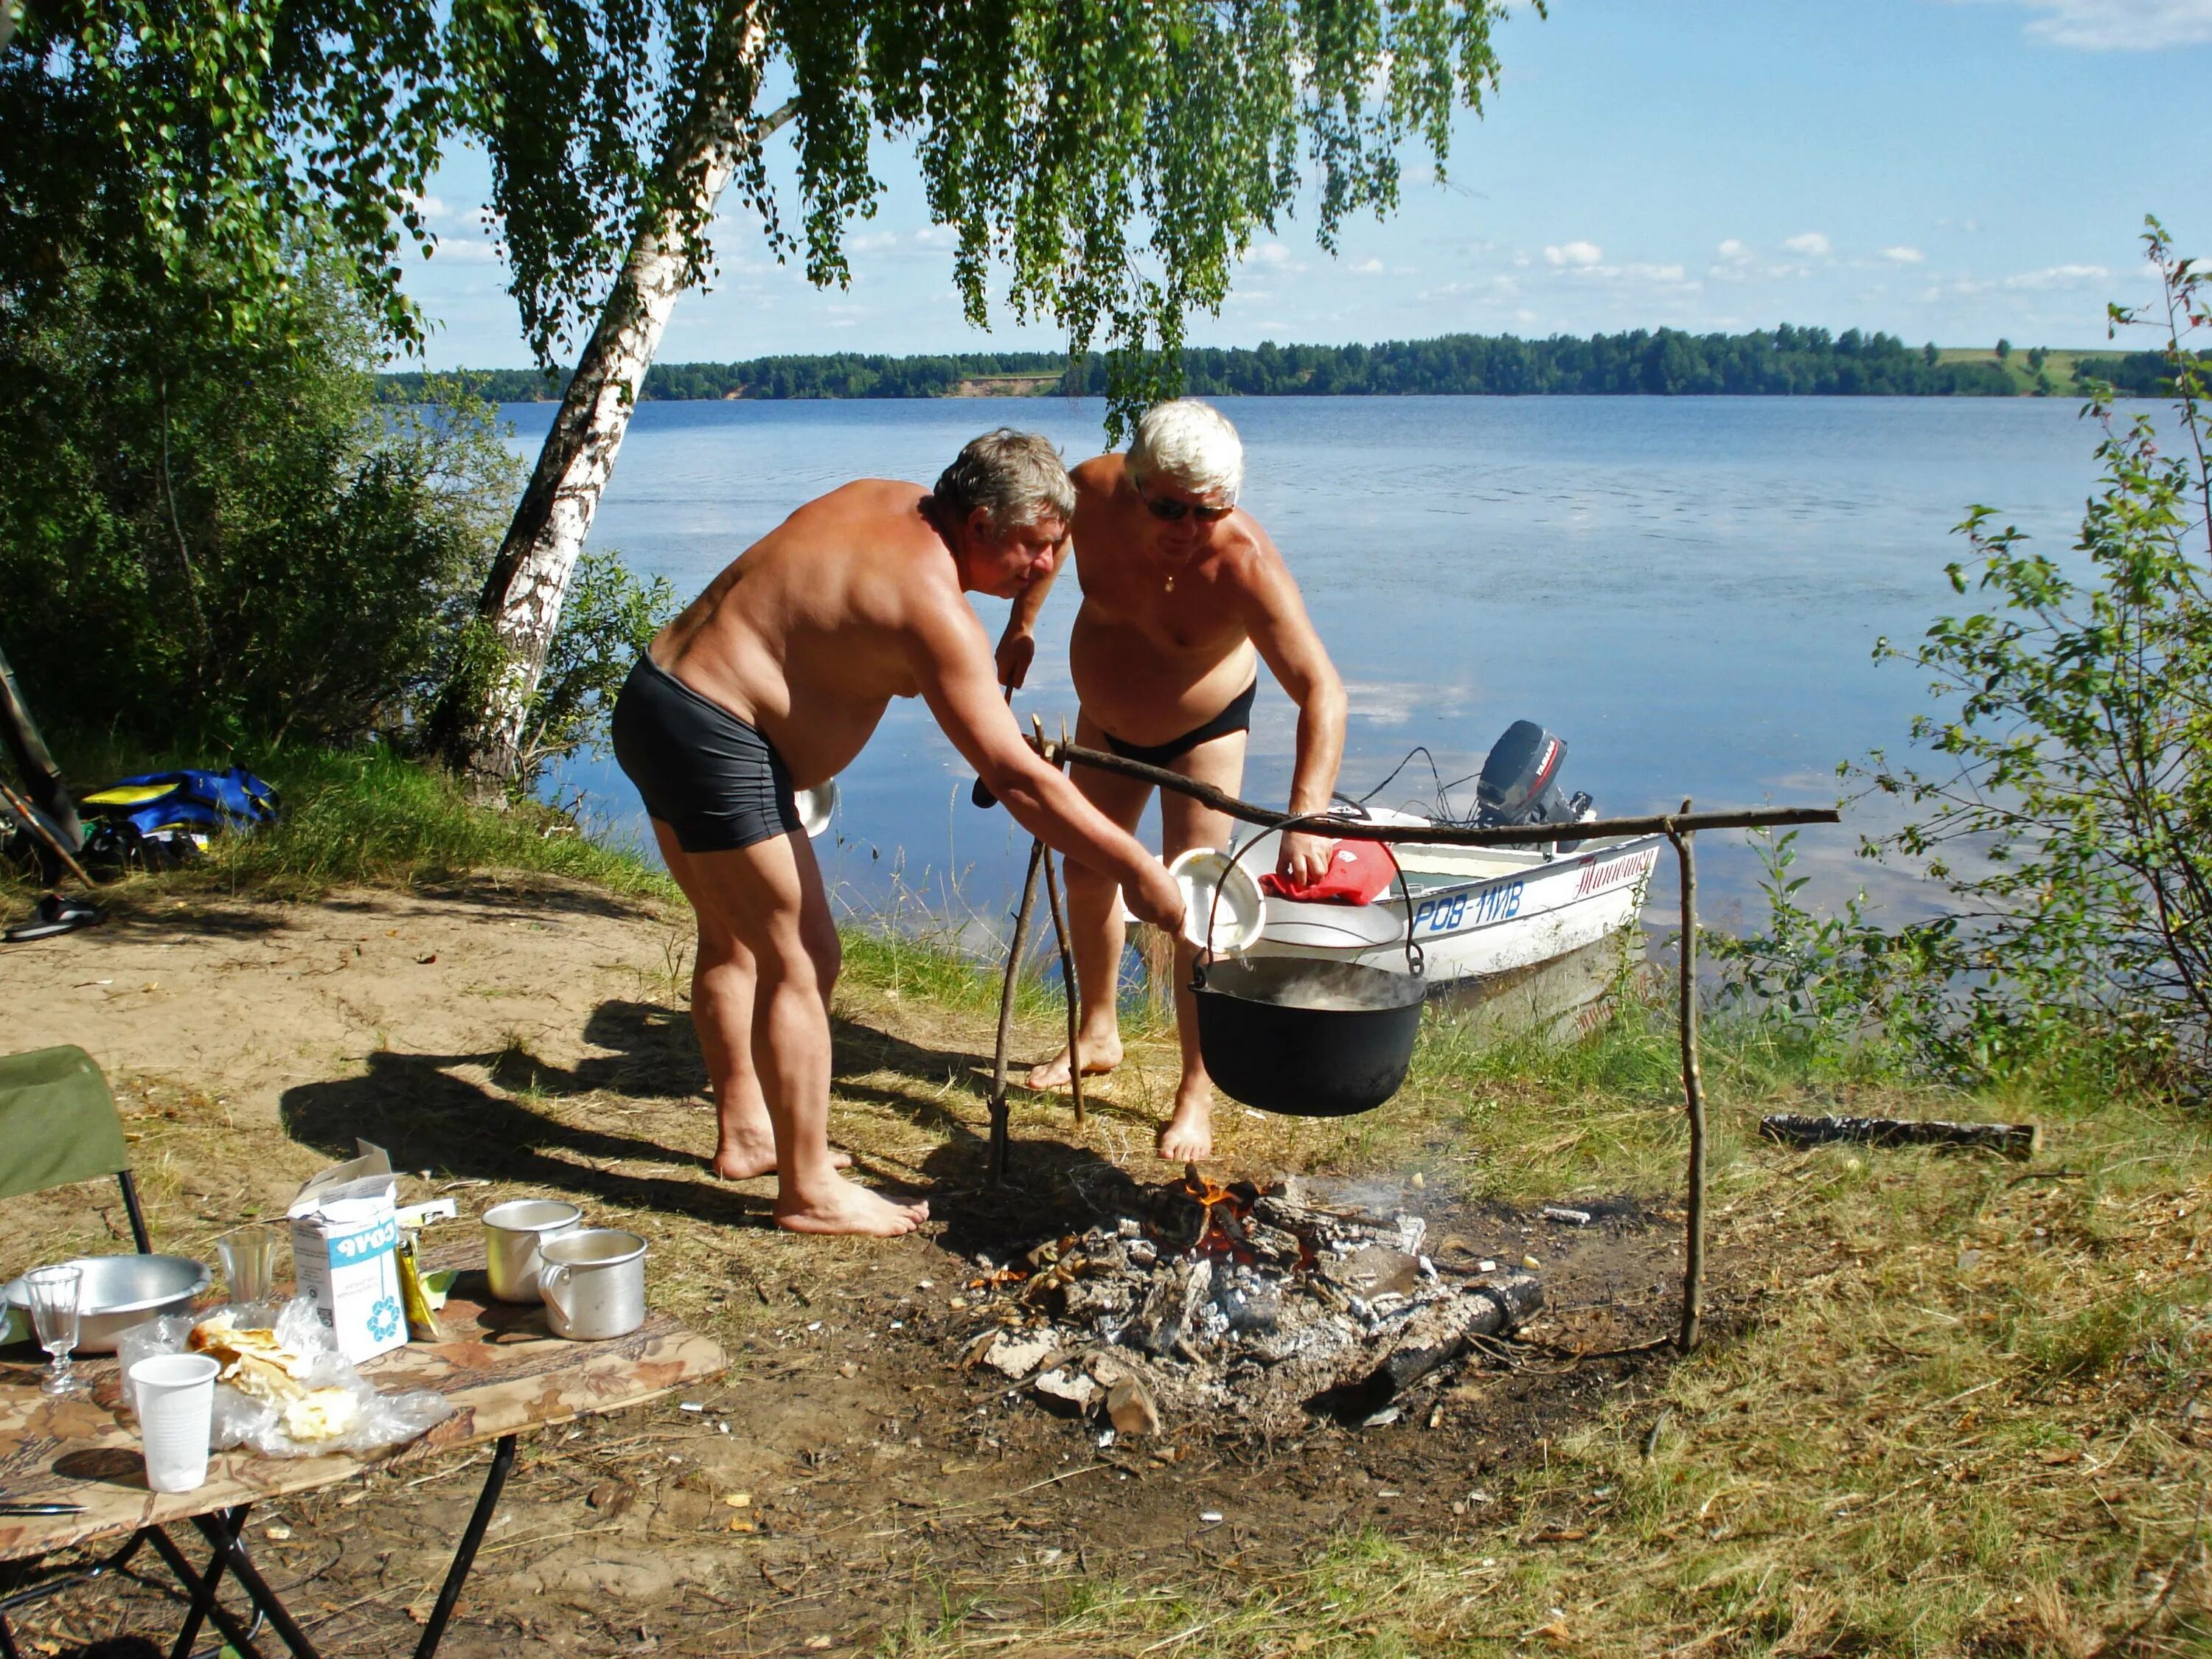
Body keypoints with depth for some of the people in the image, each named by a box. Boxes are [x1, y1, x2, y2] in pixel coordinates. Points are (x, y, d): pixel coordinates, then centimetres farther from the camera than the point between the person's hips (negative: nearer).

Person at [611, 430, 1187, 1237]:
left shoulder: (886, 500, 6)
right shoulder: (932, 608, -21)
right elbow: (1018, 780, -24)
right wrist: (1137, 871, -19)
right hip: (712, 741, -11)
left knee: (733, 938, 22)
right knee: (800, 959, -5)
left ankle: (745, 1132, 35)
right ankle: (809, 1191, 4)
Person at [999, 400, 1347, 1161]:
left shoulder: (1244, 565, -41)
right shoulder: (1093, 493, -29)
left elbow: (1321, 690, -46)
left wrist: (1306, 819, -57)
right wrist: (1021, 623, -2)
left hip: (1202, 730, -5)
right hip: (1106, 719, 5)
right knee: (1087, 873, 15)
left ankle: (1196, 1096, 0)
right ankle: (1098, 1033, 37)